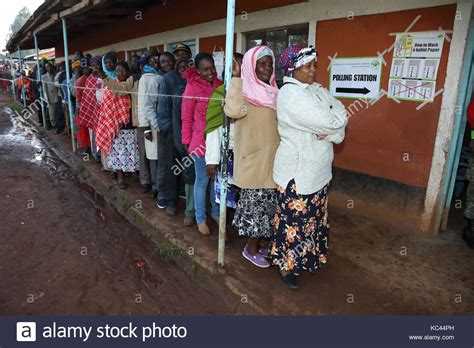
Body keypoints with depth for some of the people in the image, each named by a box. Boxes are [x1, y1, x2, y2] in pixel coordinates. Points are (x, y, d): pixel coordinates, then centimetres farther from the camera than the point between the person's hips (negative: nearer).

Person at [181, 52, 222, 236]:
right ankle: (201, 218, 22)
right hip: (201, 141, -4)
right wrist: (187, 141, -2)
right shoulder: (192, 87, -8)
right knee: (202, 181, 6)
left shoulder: (220, 85, 3)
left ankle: (215, 212, 34)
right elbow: (186, 118, -4)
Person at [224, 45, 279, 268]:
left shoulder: (272, 93, 10)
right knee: (255, 203, 2)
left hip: (271, 159, 7)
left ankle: (256, 245, 31)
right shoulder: (244, 91, -10)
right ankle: (251, 249, 21)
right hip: (253, 160, -7)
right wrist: (235, 78, -24)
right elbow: (233, 111, -32)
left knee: (266, 204, 14)